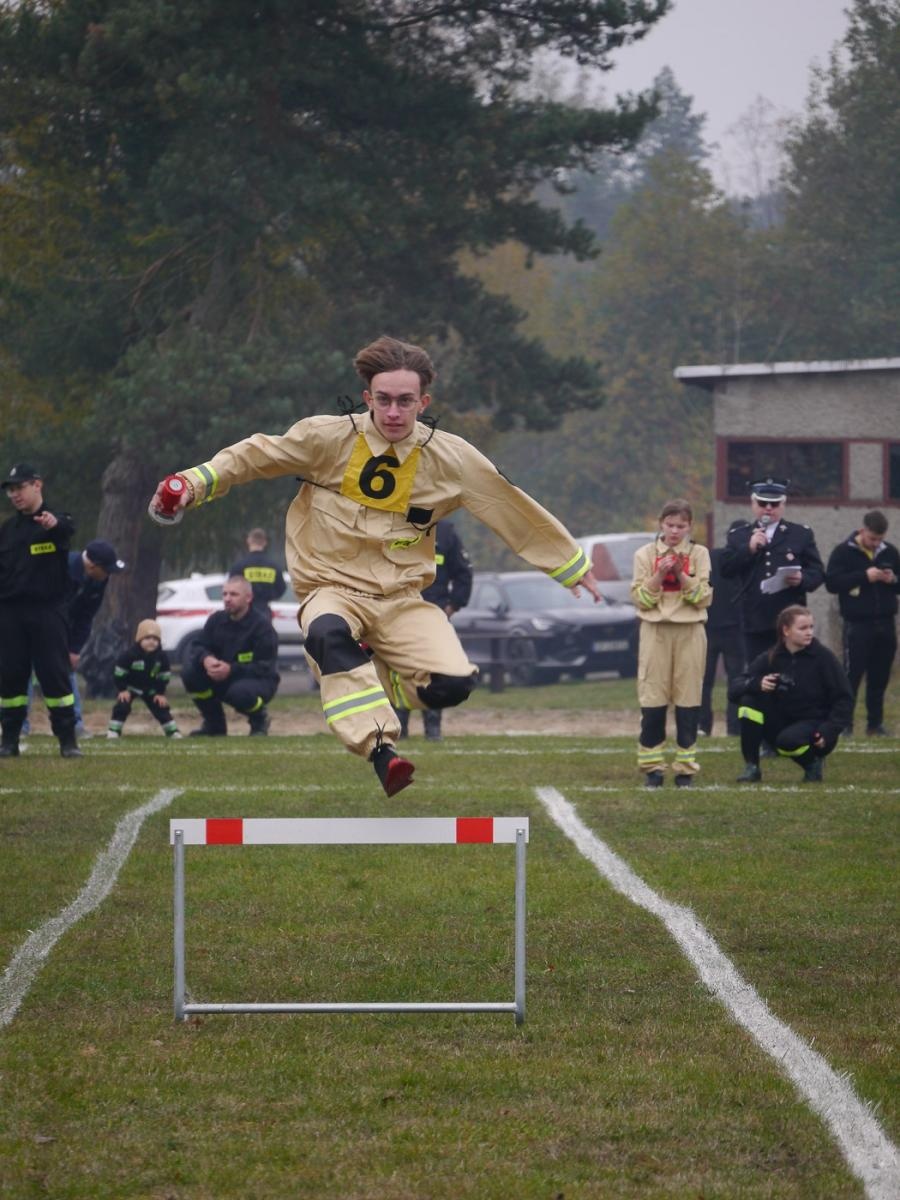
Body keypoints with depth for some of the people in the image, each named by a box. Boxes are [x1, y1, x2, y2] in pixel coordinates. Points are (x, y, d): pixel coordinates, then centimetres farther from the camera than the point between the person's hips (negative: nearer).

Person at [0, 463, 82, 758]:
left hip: (47, 611, -4)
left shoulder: (56, 521, -1)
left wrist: (54, 524, -51)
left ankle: (68, 739, -2)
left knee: (56, 675, -6)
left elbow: (67, 528, -27)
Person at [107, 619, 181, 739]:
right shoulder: (129, 655, -27)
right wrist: (122, 690, -19)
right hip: (130, 687, -3)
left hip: (150, 688, 3)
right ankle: (113, 731, -10)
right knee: (122, 706, -19)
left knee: (161, 707, 2)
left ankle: (172, 731, 12)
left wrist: (160, 693, -5)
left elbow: (164, 677, -3)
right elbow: (119, 673, -19)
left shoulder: (162, 656, -15)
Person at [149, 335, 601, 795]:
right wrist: (195, 483, -11)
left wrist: (574, 566, 16)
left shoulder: (449, 458, -2)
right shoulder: (329, 438, -7)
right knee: (329, 634, -40)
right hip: (333, 588, -2)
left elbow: (517, 512, 9)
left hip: (401, 597, 2)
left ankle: (373, 676, 10)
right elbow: (255, 457, 2)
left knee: (453, 684, -22)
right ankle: (380, 749, -42)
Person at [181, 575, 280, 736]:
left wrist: (231, 670, -35)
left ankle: (259, 719, -1)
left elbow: (265, 667, -22)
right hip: (222, 680, 5)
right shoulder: (217, 620, 0)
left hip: (258, 679, -5)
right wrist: (205, 658, -28)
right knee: (190, 672, -19)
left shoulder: (262, 625, -17)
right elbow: (196, 646, -2)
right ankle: (214, 724, 1)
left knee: (240, 693, -40)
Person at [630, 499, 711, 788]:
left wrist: (681, 575, -13)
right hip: (656, 631, 0)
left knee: (688, 699, -1)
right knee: (652, 700, -4)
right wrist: (659, 575, -13)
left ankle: (685, 768, 4)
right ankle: (652, 767, 1)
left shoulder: (699, 554, 6)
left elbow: (704, 598, -1)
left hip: (690, 633, 0)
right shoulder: (646, 554, 6)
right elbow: (640, 599, 0)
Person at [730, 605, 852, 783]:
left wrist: (829, 730, -22)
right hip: (780, 723, 4)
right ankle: (751, 767, -13)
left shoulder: (823, 657, -9)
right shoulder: (770, 658, -3)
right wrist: (756, 684, -30)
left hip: (815, 724, -4)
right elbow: (734, 689, -9)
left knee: (788, 741, -36)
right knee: (749, 700, -21)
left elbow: (844, 699, -8)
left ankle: (813, 763, -2)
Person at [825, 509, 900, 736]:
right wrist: (865, 576, -17)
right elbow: (832, 583, -11)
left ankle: (876, 722, 13)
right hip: (857, 624, -4)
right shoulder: (843, 552, -2)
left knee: (880, 677, 6)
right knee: (852, 675, -5)